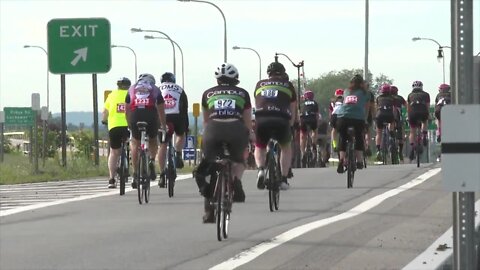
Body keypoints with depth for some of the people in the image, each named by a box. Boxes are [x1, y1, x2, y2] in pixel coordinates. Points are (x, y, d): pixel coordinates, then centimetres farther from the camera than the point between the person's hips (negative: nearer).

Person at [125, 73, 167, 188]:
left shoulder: (132, 89, 27)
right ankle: (152, 160, -4)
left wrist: (129, 126, 38)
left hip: (135, 114, 0)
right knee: (153, 140, 23)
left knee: (135, 143, 15)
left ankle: (135, 173, 9)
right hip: (151, 113, 0)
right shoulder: (155, 89, 25)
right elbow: (161, 110, 26)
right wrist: (164, 126, 36)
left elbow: (127, 110, 29)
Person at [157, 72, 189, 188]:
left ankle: (162, 175, 2)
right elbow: (185, 109, 21)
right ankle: (178, 155, 8)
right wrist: (186, 126, 25)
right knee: (181, 135, 32)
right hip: (177, 117, 0)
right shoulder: (180, 90, 23)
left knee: (162, 145, 7)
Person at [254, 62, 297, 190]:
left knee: (259, 148, 26)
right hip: (281, 120, -1)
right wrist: (289, 126, 34)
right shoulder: (288, 85, 21)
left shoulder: (260, 84, 26)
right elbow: (293, 111, 21)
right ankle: (284, 180, 19)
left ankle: (260, 169, -4)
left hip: (261, 119, 1)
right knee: (286, 147, 27)